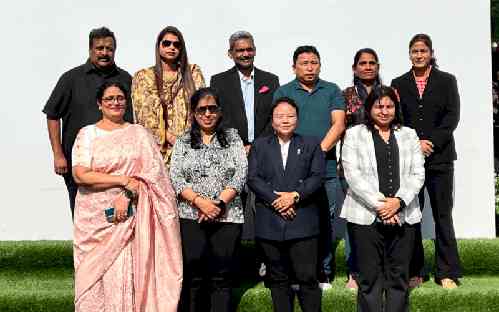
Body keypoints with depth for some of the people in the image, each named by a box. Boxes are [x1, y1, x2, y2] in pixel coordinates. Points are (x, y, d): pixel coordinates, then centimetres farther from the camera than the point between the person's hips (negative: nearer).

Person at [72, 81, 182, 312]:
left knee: (125, 274, -4)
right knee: (93, 275, 2)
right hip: (94, 217, 0)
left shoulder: (139, 133, 9)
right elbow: (80, 175, -8)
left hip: (129, 215, 0)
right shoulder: (87, 134, 5)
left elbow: (152, 172, 0)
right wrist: (125, 180, -11)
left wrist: (127, 194, -14)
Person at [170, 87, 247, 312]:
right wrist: (199, 201, -13)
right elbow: (175, 177, 2)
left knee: (222, 277, 0)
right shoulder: (183, 142, 12)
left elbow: (241, 174, 1)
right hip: (191, 217, 0)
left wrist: (220, 202, -11)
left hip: (227, 217, 0)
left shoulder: (232, 138, 11)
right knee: (193, 275, -2)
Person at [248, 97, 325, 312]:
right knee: (278, 278, 9)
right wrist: (275, 199, -12)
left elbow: (317, 176, 0)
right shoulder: (259, 146, 13)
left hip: (303, 222, -1)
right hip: (270, 223, 2)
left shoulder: (311, 145, 12)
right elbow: (253, 178, 1)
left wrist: (295, 195, -13)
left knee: (307, 277, -3)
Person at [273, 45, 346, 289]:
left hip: (326, 169, 1)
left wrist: (320, 150, -12)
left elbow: (338, 125, 1)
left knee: (325, 222, 3)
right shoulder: (283, 92, 10)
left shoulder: (332, 91, 12)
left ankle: (324, 274, 12)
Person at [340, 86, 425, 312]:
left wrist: (399, 201, -10)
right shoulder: (354, 134, 6)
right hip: (366, 216, -2)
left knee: (399, 276, 6)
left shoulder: (408, 135, 15)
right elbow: (352, 174, -5)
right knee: (369, 276, 0)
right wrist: (378, 204, -13)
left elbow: (418, 173, 6)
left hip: (403, 216, 3)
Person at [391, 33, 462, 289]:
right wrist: (415, 143, -9)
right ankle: (414, 272, 9)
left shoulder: (446, 81, 8)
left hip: (439, 156, -1)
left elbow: (452, 116, 0)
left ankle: (447, 273, 9)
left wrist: (432, 143, -11)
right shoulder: (399, 84, 11)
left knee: (442, 215, 1)